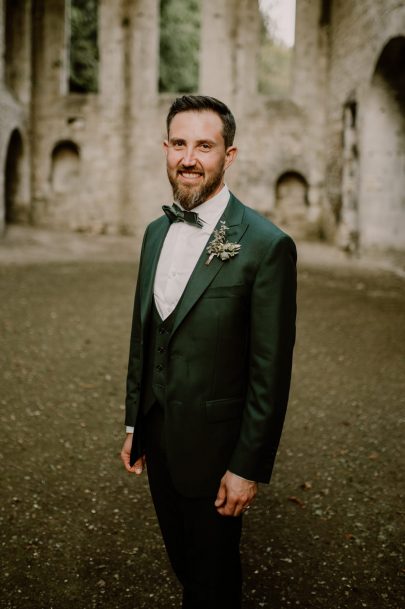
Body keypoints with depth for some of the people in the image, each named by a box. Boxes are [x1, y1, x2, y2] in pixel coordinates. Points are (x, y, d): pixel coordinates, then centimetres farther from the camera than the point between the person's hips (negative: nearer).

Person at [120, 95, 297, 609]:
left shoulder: (266, 245, -18)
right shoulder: (157, 232, 4)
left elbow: (271, 371, -16)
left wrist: (249, 467, -14)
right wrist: (134, 425, 12)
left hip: (213, 449, -6)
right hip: (157, 440, 6)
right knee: (181, 561, 24)